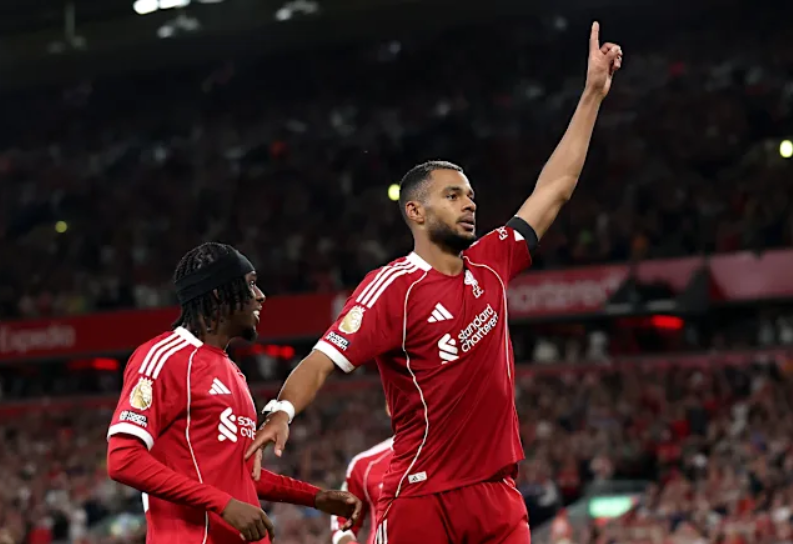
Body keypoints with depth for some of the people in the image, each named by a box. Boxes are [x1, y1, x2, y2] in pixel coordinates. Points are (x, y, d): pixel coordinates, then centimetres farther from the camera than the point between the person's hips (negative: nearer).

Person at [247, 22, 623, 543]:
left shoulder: (490, 265, 9)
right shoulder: (392, 287, -9)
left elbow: (556, 187, 17)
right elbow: (323, 359, -16)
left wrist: (593, 93, 19)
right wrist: (282, 411, -35)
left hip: (497, 495, 6)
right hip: (422, 496, -5)